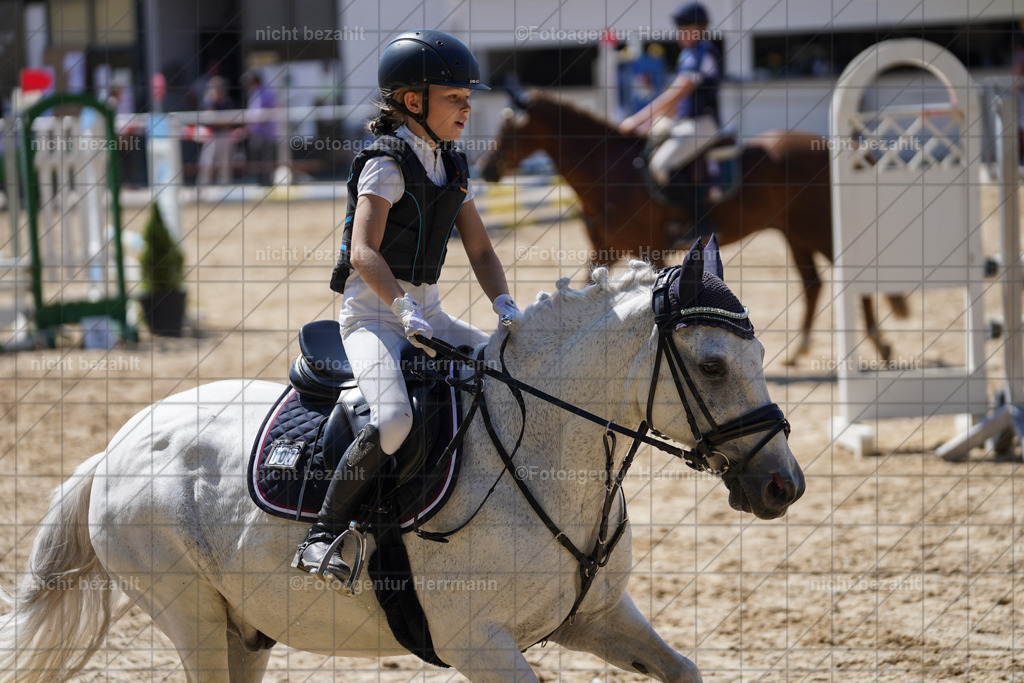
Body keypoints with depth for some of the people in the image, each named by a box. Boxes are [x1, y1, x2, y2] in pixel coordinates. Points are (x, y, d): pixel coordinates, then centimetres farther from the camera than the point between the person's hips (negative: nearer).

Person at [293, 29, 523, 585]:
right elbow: (363, 253, -24)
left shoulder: (452, 169, 11)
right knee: (394, 420, -31)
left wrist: (505, 306, -5)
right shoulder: (386, 164, -12)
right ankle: (323, 535, -19)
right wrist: (404, 310, -36)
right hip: (373, 312, -8)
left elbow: (479, 251, 12)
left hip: (427, 312, 8)